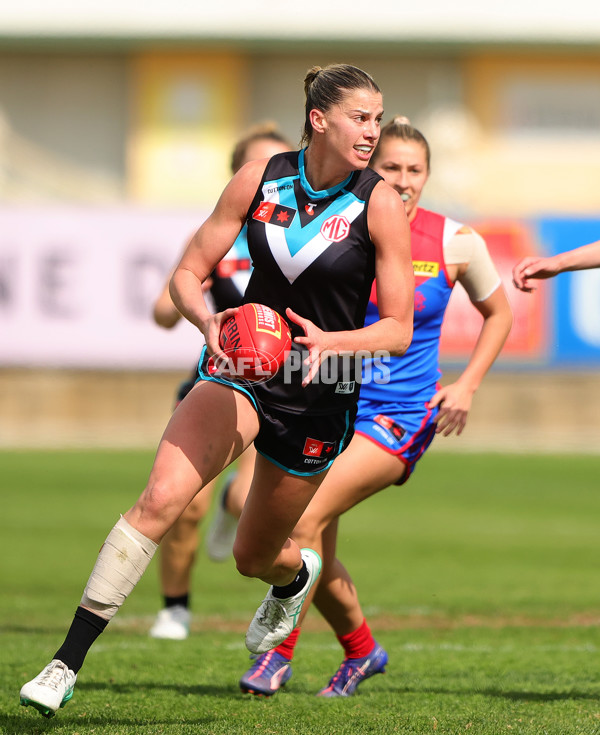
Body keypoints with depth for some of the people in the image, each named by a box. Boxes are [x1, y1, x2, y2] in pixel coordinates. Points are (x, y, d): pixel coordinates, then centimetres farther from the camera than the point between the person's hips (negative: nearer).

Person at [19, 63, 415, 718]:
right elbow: (188, 275, 1)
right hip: (240, 367, 1)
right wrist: (209, 321, -21)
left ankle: (296, 575, 55)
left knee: (254, 556, 14)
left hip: (320, 395, -1)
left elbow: (398, 331, -9)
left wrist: (331, 340, -28)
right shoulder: (259, 179, -6)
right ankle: (67, 664, -23)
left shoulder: (380, 205, -12)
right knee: (160, 497, -23)